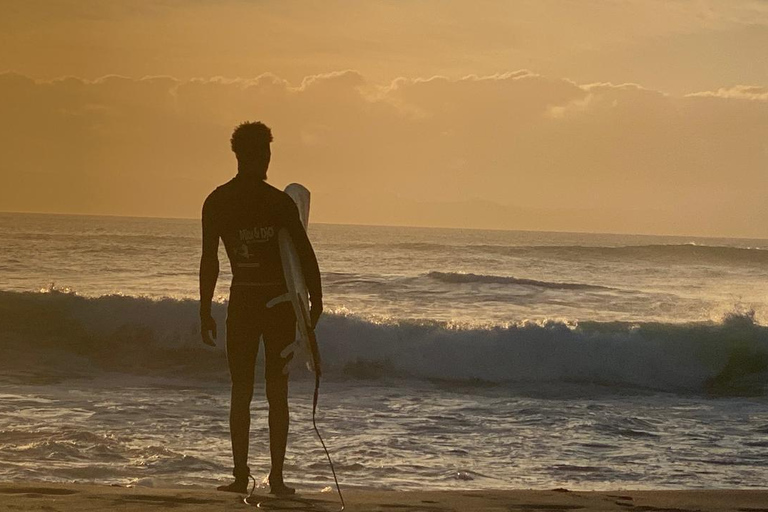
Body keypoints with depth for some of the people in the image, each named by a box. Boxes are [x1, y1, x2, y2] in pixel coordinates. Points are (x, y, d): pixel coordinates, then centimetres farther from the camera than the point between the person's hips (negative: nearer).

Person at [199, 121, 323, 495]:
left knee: (241, 391, 9)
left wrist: (205, 312, 5)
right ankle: (276, 477, 2)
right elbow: (305, 255, -9)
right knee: (277, 392, 5)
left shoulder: (216, 203, -1)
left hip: (242, 300, 2)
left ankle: (241, 475, 3)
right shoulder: (279, 202, -9)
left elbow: (209, 260, -2)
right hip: (279, 300, -2)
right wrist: (316, 303, 1)